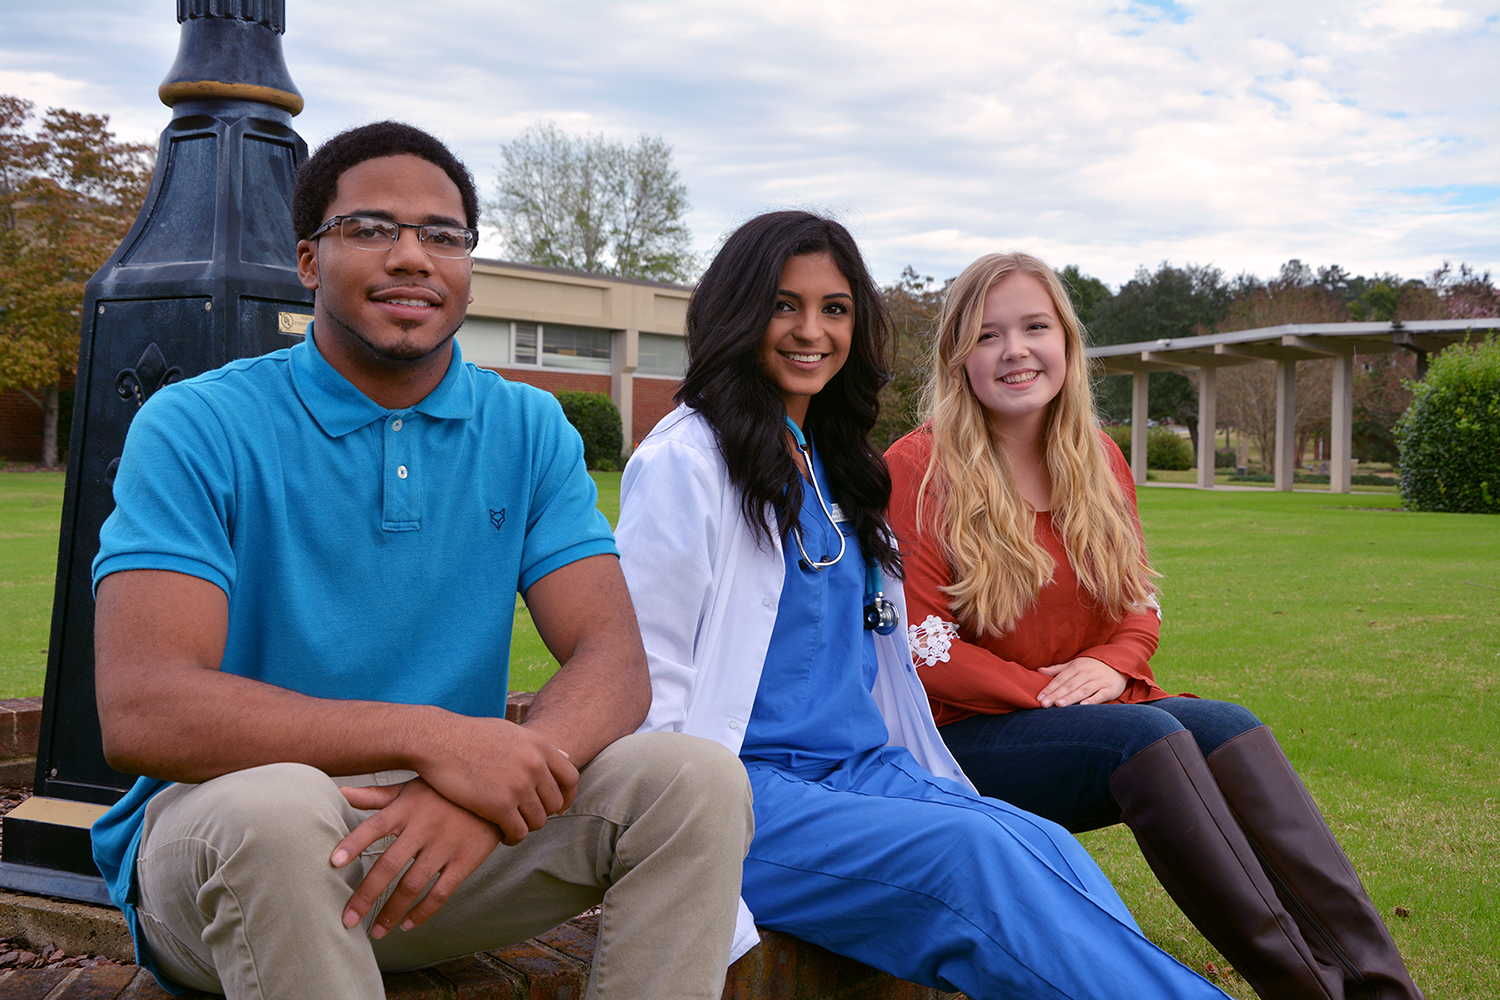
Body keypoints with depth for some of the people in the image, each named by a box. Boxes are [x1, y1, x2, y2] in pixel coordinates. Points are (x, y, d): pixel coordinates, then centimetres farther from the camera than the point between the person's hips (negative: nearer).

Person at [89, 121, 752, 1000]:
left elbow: (614, 664, -7)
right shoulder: (196, 428, -8)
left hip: (455, 832, 4)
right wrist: (428, 736, -30)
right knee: (279, 807, -37)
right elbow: (141, 712, -20)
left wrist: (489, 791, -29)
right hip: (224, 832, -3)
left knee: (699, 782, -18)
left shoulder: (531, 432, 4)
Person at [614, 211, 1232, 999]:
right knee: (971, 854, -30)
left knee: (1049, 848, -21)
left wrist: (943, 791, 13)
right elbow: (645, 675, -9)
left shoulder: (838, 466, 20)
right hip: (749, 791, -6)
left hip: (862, 772, 7)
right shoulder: (684, 461, -4)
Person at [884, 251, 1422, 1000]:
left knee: (1228, 728, -22)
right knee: (1147, 734, -31)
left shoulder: (1099, 461, 11)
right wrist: (1050, 692, -16)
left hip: (1087, 711, 6)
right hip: (965, 737, -5)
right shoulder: (917, 471, -7)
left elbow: (1139, 607, 15)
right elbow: (922, 648, -11)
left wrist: (1109, 664, -8)